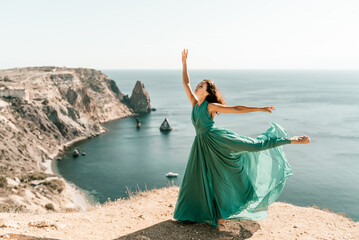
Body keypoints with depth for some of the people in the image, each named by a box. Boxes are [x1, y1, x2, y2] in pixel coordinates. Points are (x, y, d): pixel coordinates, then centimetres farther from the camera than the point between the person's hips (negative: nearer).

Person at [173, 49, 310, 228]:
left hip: (216, 139, -6)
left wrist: (260, 109, -9)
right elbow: (186, 83, 12)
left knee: (252, 145, -16)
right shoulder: (194, 103, 10)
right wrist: (184, 64, 9)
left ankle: (291, 140, -5)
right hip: (202, 145, 6)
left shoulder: (211, 106, -6)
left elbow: (237, 109, -7)